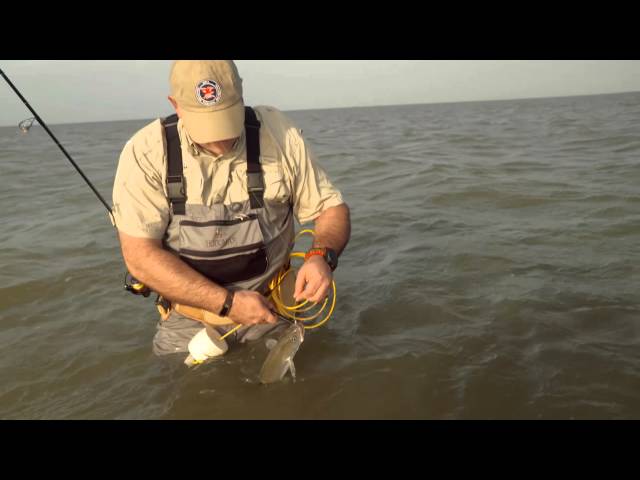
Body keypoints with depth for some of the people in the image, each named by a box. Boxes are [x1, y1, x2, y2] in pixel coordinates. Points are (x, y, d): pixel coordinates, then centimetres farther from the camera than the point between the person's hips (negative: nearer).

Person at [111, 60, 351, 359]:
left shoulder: (279, 134, -11)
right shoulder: (144, 153, -14)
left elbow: (331, 208, -4)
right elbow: (140, 256, -17)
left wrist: (322, 256, -26)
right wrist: (228, 302, -23)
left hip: (270, 311, 1)